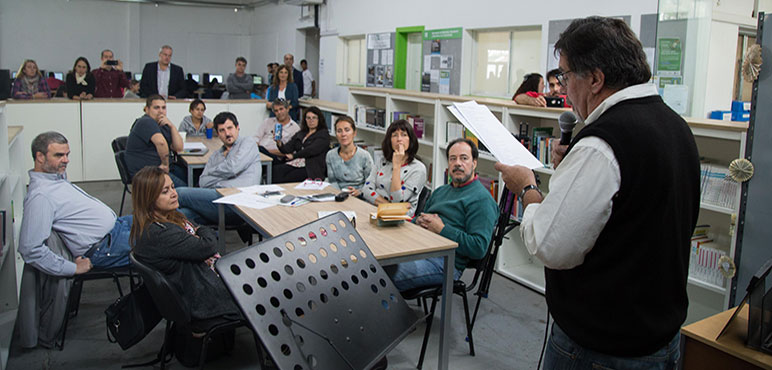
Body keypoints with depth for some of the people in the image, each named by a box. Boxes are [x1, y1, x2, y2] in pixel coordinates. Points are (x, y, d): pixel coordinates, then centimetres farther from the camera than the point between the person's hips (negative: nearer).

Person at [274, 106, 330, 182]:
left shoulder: (323, 134, 5)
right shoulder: (300, 134, 23)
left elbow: (311, 150, -11)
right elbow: (286, 150, 14)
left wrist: (294, 155, -5)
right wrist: (279, 143, -7)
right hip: (294, 163, 5)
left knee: (286, 179, -32)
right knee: (275, 169, -26)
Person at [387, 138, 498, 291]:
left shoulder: (482, 198, -3)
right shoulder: (441, 191, 25)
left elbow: (479, 248, -14)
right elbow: (416, 220, 30)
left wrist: (442, 229, -12)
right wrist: (419, 221, 4)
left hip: (444, 261, -8)